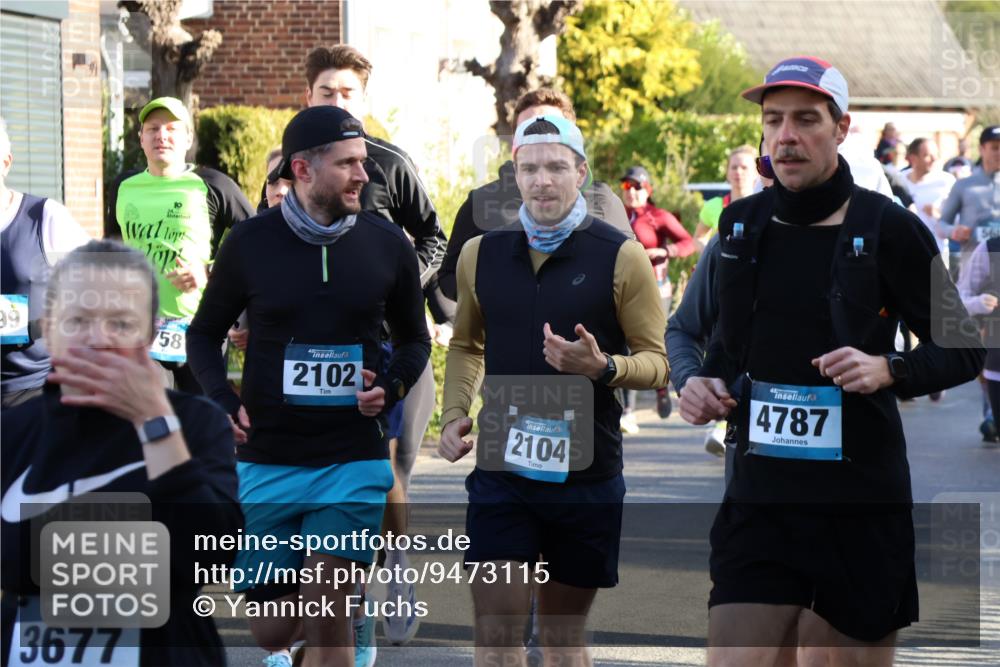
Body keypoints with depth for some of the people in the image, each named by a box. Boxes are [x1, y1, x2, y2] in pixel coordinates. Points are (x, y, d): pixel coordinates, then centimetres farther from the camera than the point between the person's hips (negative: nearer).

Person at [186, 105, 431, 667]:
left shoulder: (387, 245, 1)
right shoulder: (250, 243, -1)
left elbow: (415, 340, 15)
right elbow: (205, 334, 11)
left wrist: (392, 386, -6)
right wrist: (224, 402, -6)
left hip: (356, 458, 0)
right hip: (268, 460, 1)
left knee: (328, 616, -13)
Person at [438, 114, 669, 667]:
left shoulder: (620, 257, -4)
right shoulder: (481, 253, 6)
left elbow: (657, 362, -3)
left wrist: (603, 368, -22)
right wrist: (453, 415, 6)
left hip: (586, 474, -2)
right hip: (500, 470, 2)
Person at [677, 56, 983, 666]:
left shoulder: (889, 228, -6)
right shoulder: (742, 224, 7)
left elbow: (964, 351, -2)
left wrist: (889, 370, -19)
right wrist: (709, 384, 3)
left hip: (862, 506, -3)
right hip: (760, 496, 3)